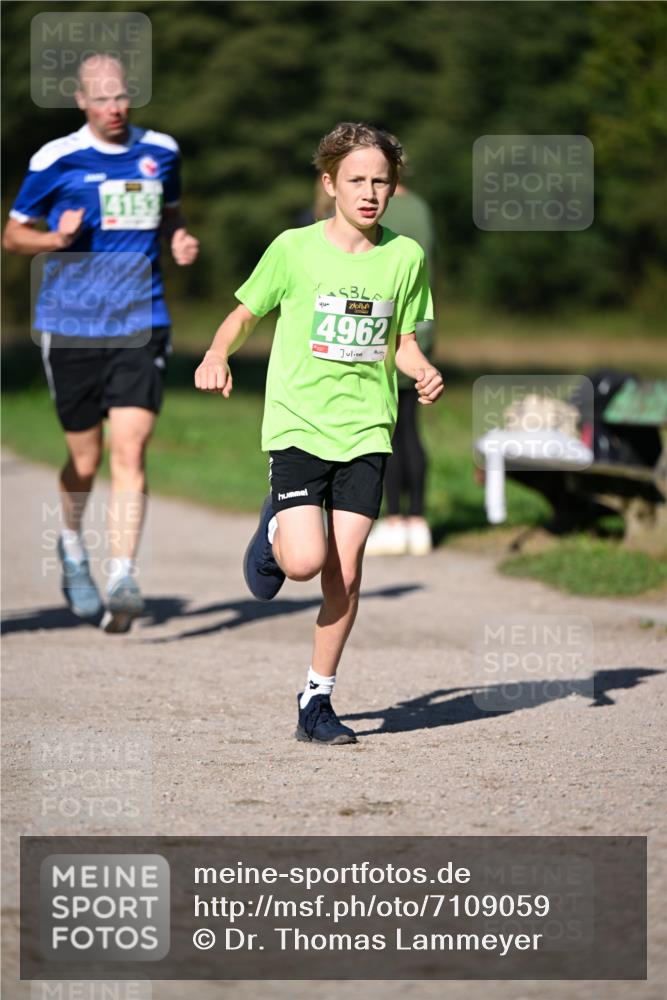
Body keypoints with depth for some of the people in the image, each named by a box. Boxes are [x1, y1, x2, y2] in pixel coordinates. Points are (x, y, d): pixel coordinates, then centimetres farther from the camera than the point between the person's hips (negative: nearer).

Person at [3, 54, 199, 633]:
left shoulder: (161, 151, 7)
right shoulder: (57, 160, -4)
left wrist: (180, 239, 3)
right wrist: (57, 238, -17)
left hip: (141, 325, 1)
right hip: (72, 325, -1)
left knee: (130, 452, -13)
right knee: (85, 460, 8)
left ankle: (123, 579, -15)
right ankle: (72, 546, 38)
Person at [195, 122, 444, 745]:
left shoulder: (404, 256, 5)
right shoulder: (294, 248, -2)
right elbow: (245, 314, 9)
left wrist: (422, 373, -5)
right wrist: (217, 353, -10)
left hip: (366, 430, 2)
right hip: (298, 426, -2)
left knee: (345, 571, -3)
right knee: (306, 561, -17)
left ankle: (316, 702, 9)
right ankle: (274, 529, 19)